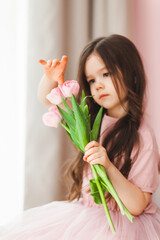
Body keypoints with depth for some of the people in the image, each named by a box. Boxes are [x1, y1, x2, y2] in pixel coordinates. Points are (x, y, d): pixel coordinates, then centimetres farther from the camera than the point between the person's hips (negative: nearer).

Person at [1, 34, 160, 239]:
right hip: (84, 213, 6)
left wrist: (109, 167, -32)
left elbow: (137, 206, -18)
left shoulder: (141, 137, -17)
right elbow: (47, 99, 15)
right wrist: (51, 78, -7)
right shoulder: (92, 118, 4)